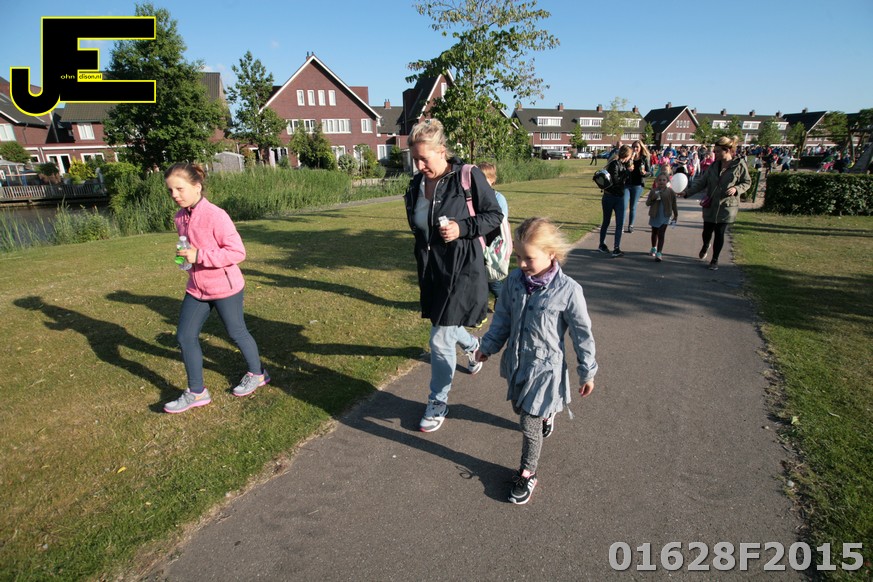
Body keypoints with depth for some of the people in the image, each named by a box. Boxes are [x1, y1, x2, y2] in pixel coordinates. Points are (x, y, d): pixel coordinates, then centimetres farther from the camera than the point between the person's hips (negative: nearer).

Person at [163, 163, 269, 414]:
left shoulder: (215, 215, -22)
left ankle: (257, 374, 35)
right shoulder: (180, 217, 2)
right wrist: (184, 257, 2)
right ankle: (196, 392, 21)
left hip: (225, 288, -7)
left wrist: (199, 255, -28)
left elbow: (237, 252, -24)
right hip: (196, 288, 7)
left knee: (236, 333, 10)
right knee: (185, 336, 7)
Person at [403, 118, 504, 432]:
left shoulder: (468, 176, -12)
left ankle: (438, 403, 17)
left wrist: (462, 228, -22)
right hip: (431, 271, 7)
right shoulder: (416, 185, 6)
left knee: (441, 340, -4)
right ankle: (472, 344, 58)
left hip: (462, 271, -6)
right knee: (445, 327, 22)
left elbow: (495, 215, -6)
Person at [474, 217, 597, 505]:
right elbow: (502, 317, 6)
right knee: (519, 407, 24)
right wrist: (488, 346, 11)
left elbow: (582, 334, -11)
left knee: (530, 423, 2)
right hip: (516, 361, 5)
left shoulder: (567, 290, -22)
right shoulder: (514, 280, -9)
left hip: (545, 366, -5)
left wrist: (587, 372, -3)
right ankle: (545, 415, 59)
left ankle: (528, 473, 27)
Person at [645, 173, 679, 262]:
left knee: (661, 234, -10)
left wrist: (676, 215, 8)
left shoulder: (670, 191, -5)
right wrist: (653, 198, -21)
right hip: (654, 215, 2)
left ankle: (659, 253, -13)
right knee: (654, 233, 19)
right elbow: (647, 203, -3)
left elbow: (674, 204, 3)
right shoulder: (653, 191, -3)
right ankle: (654, 248, 41)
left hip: (665, 216, -2)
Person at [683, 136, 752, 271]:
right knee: (707, 231, 9)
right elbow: (702, 182, 1)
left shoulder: (739, 165, -9)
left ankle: (715, 260, 21)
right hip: (710, 205, 3)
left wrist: (736, 189, -19)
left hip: (727, 207, -3)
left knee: (720, 234, 3)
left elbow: (747, 182, 1)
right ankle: (705, 246, 45)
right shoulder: (714, 166, 1)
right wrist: (687, 192, -10)